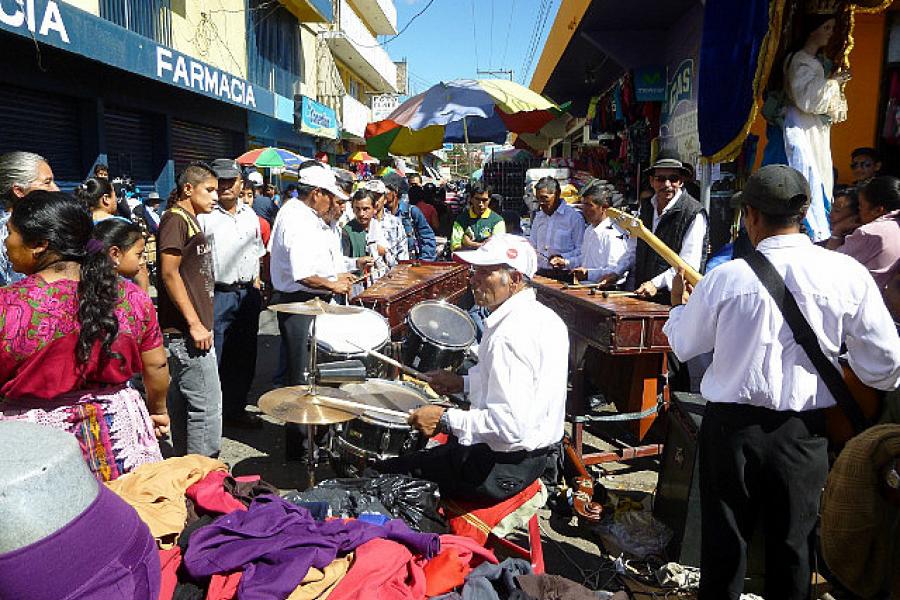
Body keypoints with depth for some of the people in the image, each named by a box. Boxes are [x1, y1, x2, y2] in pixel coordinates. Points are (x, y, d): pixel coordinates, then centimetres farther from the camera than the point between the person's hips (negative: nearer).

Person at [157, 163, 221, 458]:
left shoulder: (190, 221, 18)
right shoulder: (174, 219, -11)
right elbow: (169, 273, -18)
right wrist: (195, 323, -20)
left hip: (190, 330, 10)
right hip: (186, 332, -10)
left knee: (183, 403, 16)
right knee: (207, 407, -8)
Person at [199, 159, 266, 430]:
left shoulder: (250, 215, 12)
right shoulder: (203, 215, -8)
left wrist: (256, 288, 14)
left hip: (247, 295, 7)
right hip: (217, 296, -6)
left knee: (244, 358, 14)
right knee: (213, 359, -3)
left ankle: (236, 409, 29)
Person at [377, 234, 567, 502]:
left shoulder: (510, 335, -27)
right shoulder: (544, 316, 5)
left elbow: (510, 425, -32)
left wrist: (446, 419, -22)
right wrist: (465, 383, 12)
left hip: (502, 466, -10)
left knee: (386, 473, -5)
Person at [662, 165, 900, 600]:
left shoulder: (725, 278, -13)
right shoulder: (847, 274, -10)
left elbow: (683, 345, 1)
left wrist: (678, 305, 20)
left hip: (731, 426, -1)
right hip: (803, 432, 1)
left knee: (723, 545, 16)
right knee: (791, 547, 19)